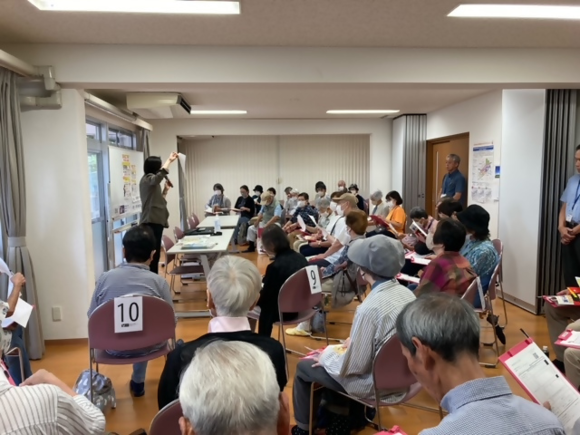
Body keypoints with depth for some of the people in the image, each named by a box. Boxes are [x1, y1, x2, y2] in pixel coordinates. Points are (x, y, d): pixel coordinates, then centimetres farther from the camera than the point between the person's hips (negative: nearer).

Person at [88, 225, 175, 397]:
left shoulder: (105, 278, -9)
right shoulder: (159, 281, -13)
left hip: (113, 348, 2)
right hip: (148, 346, -1)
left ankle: (137, 380, 44)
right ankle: (138, 381, 40)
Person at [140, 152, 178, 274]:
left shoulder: (152, 181, 24)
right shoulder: (148, 179, -4)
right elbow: (161, 173, -28)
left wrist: (166, 190, 16)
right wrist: (169, 160, -19)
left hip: (155, 221, 10)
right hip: (151, 221, -10)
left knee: (155, 254, 10)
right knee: (153, 254, -13)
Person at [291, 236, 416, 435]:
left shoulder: (370, 308, -32)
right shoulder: (407, 294, -7)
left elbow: (353, 367, -24)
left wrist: (327, 355, -7)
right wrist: (356, 340, 11)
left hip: (375, 384, -7)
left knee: (304, 367, 11)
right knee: (335, 352, 28)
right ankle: (339, 415, 36)